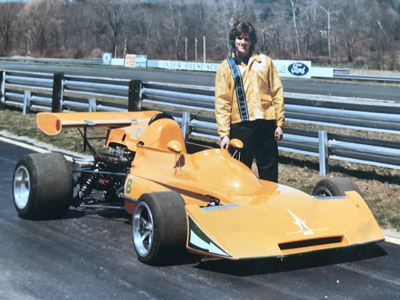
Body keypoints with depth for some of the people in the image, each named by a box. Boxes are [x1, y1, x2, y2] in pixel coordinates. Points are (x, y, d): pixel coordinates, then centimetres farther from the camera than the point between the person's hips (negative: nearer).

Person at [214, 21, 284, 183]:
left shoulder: (265, 61, 9)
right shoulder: (226, 66, 5)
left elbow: (277, 93, 8)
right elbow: (222, 102, 0)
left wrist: (280, 123, 1)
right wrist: (224, 133, -8)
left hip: (266, 123, 1)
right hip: (240, 125, -1)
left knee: (269, 172, 6)